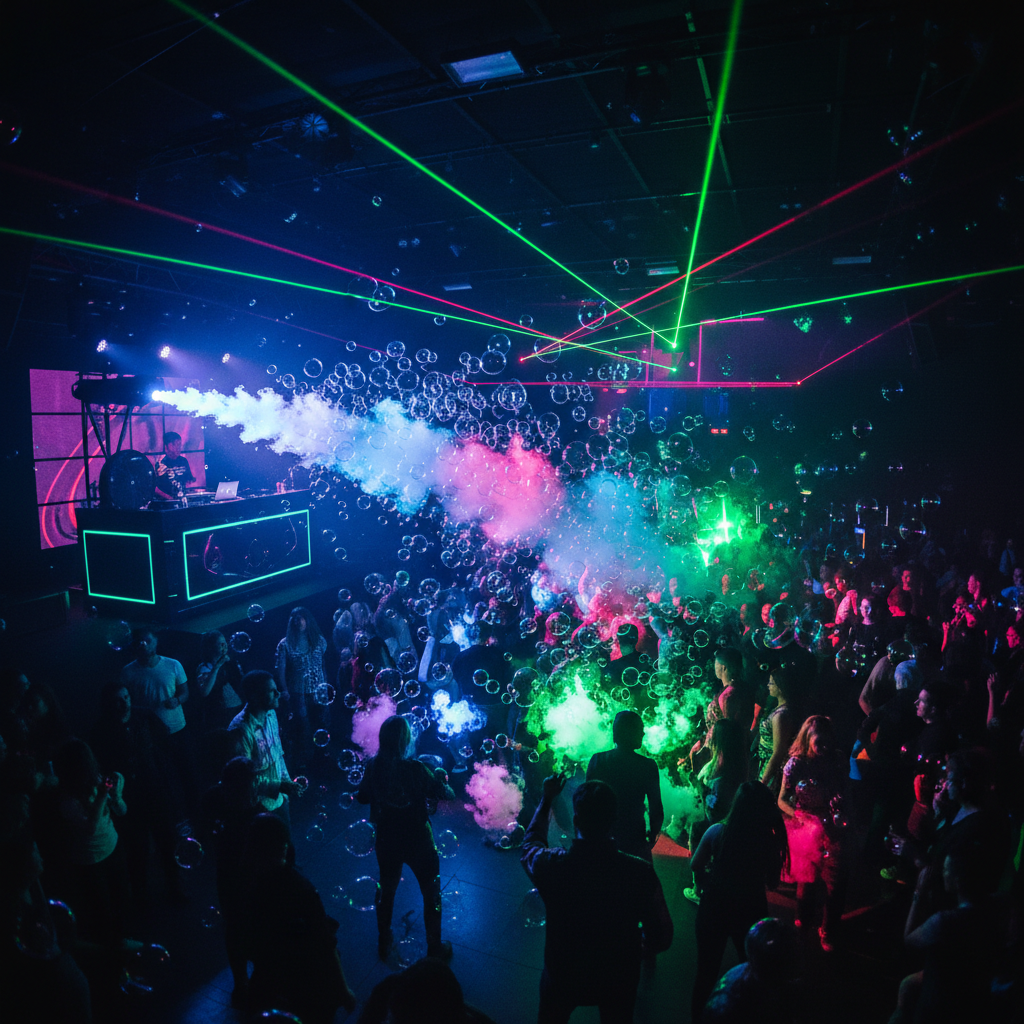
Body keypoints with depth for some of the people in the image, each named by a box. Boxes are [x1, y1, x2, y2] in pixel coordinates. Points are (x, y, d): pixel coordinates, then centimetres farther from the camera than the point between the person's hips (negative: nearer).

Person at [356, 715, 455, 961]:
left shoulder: (373, 767, -17)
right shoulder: (416, 769, -28)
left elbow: (362, 797, 0)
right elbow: (447, 794, -16)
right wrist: (441, 778, 3)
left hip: (386, 841, 4)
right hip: (417, 842, -4)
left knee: (386, 892, 28)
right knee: (431, 894, 20)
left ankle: (383, 944, 45)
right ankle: (434, 948, 34)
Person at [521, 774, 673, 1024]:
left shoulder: (551, 865, -31)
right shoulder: (640, 872, -32)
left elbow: (530, 844, -6)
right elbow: (661, 938, -18)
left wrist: (547, 798, 5)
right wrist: (635, 947, 3)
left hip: (562, 977, 0)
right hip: (618, 980, 0)